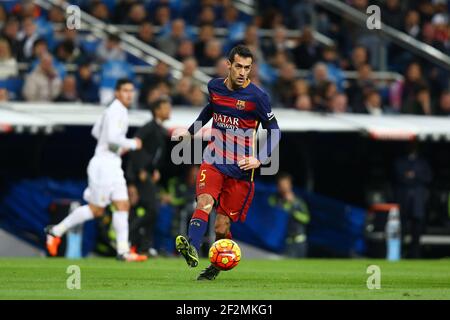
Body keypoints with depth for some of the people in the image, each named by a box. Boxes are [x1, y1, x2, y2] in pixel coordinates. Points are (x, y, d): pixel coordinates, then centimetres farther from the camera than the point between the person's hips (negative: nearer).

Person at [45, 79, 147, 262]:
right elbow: (112, 137, -27)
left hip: (113, 166, 10)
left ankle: (123, 251, -2)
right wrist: (133, 144, -14)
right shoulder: (117, 111, -15)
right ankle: (56, 231, 9)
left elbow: (96, 131, 25)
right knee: (95, 209, -3)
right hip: (104, 164, -10)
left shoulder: (115, 110, 15)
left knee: (123, 206, 2)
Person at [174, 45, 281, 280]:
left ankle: (216, 266, 24)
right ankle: (191, 249, -49)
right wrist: (190, 131, 29)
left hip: (240, 169, -2)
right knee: (204, 202, -28)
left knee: (222, 227, -2)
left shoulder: (257, 96, -9)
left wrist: (260, 160, -16)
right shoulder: (214, 86, 4)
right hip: (213, 161, 2)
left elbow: (274, 131, -3)